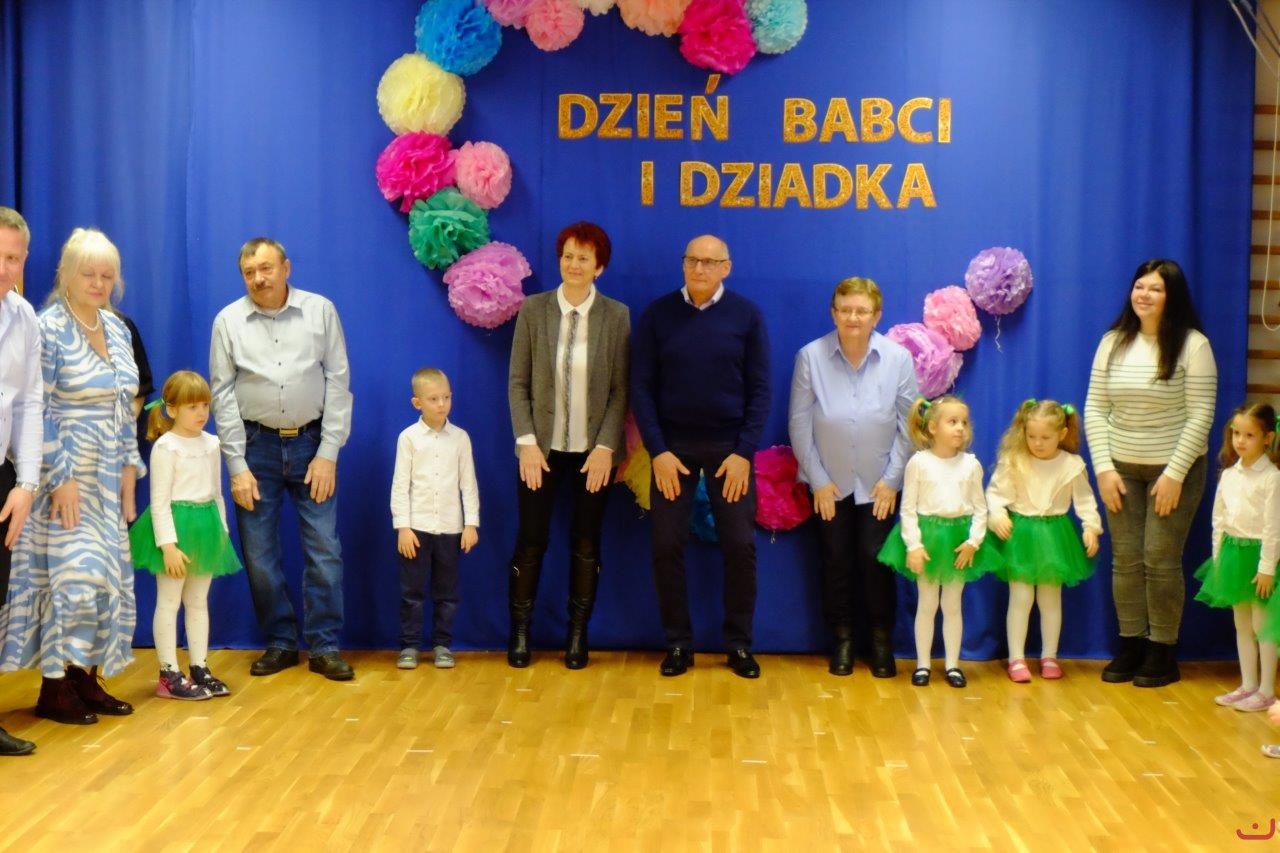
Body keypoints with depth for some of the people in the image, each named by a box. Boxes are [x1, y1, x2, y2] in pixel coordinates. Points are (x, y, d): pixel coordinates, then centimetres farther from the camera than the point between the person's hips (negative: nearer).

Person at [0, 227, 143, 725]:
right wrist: (60, 479, -17)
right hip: (64, 473, -7)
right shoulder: (48, 329, -11)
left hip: (108, 478, 7)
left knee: (106, 576, 7)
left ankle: (87, 679, 16)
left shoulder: (116, 329, 10)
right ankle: (54, 689, 2)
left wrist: (129, 469, 9)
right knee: (72, 574, -8)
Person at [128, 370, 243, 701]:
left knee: (199, 602, 13)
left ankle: (200, 668, 20)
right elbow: (159, 501, -15)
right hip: (175, 525, -7)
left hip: (205, 527, 7)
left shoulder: (211, 443, 9)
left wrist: (222, 531, 14)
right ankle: (169, 675, 6)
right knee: (169, 602, 1)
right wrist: (168, 544, -20)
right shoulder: (166, 446, -12)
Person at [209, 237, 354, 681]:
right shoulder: (229, 321, -1)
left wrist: (328, 453, -7)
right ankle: (280, 643, 20)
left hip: (311, 442, -1)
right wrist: (237, 467, -4)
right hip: (256, 444, 1)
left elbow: (338, 382, -2)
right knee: (259, 554, 5)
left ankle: (324, 647, 10)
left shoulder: (320, 310, -3)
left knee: (324, 549, -1)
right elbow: (223, 395, 0)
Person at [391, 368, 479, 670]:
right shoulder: (409, 437, -2)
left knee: (446, 591, 8)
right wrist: (402, 527, -8)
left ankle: (442, 644, 18)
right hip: (416, 526, -2)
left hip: (450, 527, 2)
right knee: (411, 590, 4)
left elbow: (469, 483, 5)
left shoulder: (460, 438, 3)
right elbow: (400, 484, -3)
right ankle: (409, 645, 13)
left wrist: (471, 523, 0)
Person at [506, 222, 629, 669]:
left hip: (593, 450, 0)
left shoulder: (616, 315, -2)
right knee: (531, 540, 3)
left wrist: (606, 448, -10)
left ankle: (578, 633, 22)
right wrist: (527, 441, -9)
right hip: (542, 447, 0)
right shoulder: (533, 309, -1)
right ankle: (520, 630, 19)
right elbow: (518, 381, -1)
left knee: (586, 544, 8)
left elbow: (620, 389, -3)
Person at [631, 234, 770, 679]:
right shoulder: (657, 314, -1)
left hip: (730, 447, 0)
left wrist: (744, 451, -9)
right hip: (672, 446, 1)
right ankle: (678, 643, 14)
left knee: (740, 546, 0)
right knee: (666, 546, 1)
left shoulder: (747, 315, -1)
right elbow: (641, 386, -1)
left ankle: (739, 643, 14)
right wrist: (657, 450, -9)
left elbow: (759, 388, -1)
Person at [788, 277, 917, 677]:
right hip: (829, 483, 0)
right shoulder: (810, 357, -10)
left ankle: (881, 641, 19)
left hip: (880, 483, 0)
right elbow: (800, 425, -5)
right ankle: (843, 639, 24)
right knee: (836, 561, 7)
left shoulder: (898, 358, -8)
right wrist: (818, 481, -5)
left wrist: (891, 479, -5)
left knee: (876, 560, 1)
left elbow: (907, 426, -2)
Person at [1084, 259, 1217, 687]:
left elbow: (1200, 416, -10)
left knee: (1160, 560, -2)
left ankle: (1162, 652, 10)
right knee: (1125, 559, 6)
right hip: (1121, 468, 4)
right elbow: (1094, 408, 3)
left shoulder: (1192, 345, -8)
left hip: (1174, 469, -4)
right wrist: (1103, 468, -5)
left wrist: (1174, 474, -14)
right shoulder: (1113, 343, 4)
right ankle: (1130, 645, 17)